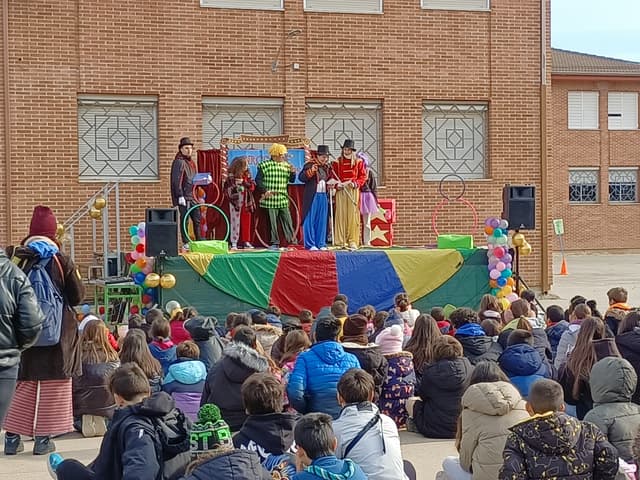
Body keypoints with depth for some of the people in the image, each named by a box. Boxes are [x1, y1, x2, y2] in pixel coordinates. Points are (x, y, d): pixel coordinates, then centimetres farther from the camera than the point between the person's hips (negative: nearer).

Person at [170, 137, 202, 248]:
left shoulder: (191, 162, 17)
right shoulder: (179, 162, -11)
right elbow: (176, 180, -17)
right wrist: (180, 196, -22)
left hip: (192, 196, 9)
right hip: (183, 196, -9)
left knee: (197, 219, 11)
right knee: (184, 219, -3)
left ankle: (199, 241, 19)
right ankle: (185, 243, 2)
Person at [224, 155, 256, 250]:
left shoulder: (247, 175, 8)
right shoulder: (231, 176, -8)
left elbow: (253, 186, 3)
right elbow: (226, 189, -10)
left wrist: (246, 183, -13)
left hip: (246, 203, 5)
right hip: (236, 202, -5)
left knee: (246, 222, 7)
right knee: (235, 222, -2)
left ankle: (246, 241, 14)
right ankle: (234, 243, 2)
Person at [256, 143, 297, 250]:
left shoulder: (286, 165, 11)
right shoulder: (264, 165, -4)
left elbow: (291, 180, 16)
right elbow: (258, 180, -4)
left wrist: (292, 172, -4)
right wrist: (265, 191, -15)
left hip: (283, 199, 4)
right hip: (270, 200, -4)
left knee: (287, 221, 5)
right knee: (272, 222, 0)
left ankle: (292, 241, 10)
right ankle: (275, 243, 8)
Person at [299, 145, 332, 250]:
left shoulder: (327, 167, 15)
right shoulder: (309, 165, -6)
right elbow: (301, 177, -16)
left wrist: (329, 169, 9)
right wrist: (310, 171, -29)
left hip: (323, 196, 7)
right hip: (312, 197, -7)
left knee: (322, 221, 8)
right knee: (310, 220, -3)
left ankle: (321, 243, 13)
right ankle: (310, 244, 0)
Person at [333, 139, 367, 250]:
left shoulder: (358, 162, 7)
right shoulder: (337, 162, 8)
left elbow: (363, 176, 6)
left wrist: (356, 183, -11)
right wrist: (337, 185, -11)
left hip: (353, 191, 0)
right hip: (341, 191, 0)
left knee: (353, 215, -2)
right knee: (341, 214, -2)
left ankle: (352, 241, 1)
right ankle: (341, 241, 1)